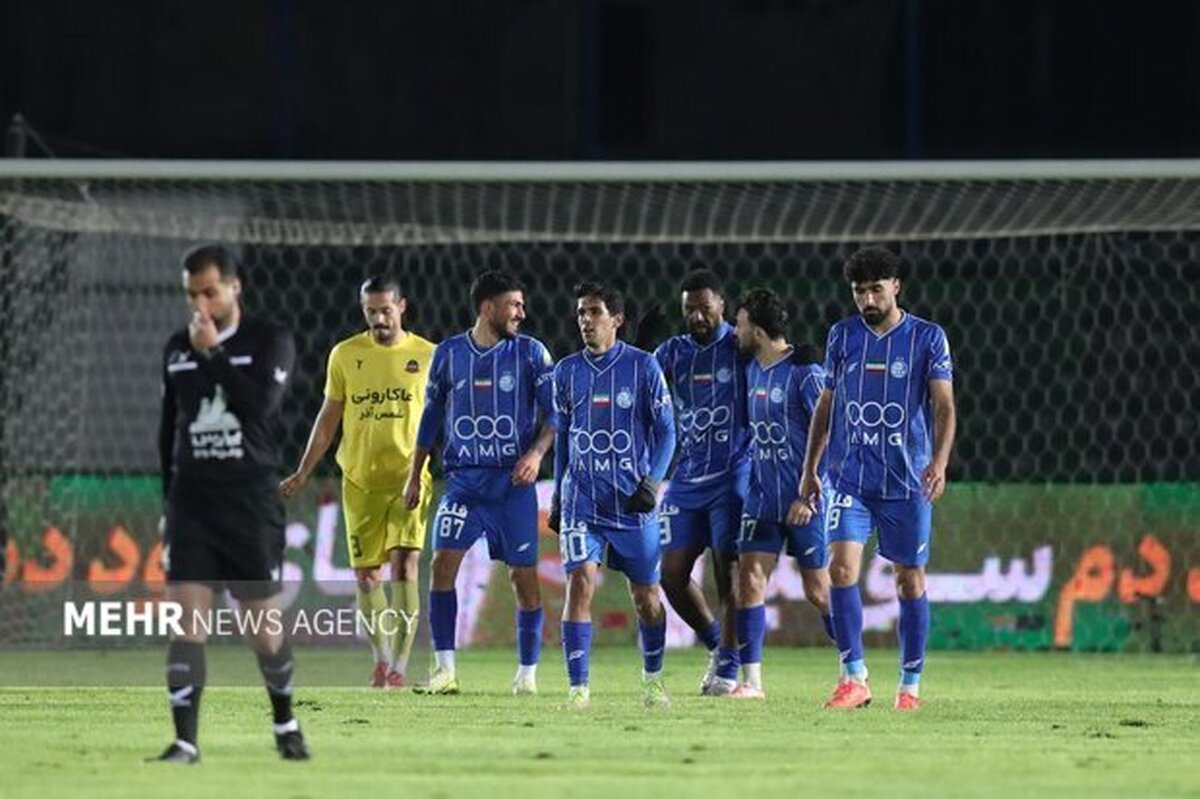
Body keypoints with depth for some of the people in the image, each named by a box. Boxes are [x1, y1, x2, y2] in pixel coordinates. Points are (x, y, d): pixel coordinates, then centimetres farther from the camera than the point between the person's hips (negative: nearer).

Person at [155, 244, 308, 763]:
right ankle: (185, 742, -9)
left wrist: (213, 352, -17)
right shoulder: (176, 349, 10)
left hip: (251, 504, -2)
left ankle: (285, 724, 26)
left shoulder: (269, 342, -1)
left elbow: (261, 403, -18)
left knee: (263, 625, 3)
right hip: (191, 501, 2)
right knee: (187, 620, -9)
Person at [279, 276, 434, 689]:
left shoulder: (427, 356, 1)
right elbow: (329, 417, 12)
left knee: (405, 565, -16)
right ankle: (381, 659, 24)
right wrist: (302, 473, 11)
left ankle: (399, 667, -16)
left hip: (410, 479, -2)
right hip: (360, 482, 2)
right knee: (366, 575, 5)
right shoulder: (344, 355, 5)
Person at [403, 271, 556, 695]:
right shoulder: (448, 354, 4)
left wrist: (537, 452, -16)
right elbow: (432, 415, 14)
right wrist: (415, 474, 14)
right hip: (463, 480, 1)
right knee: (443, 561, -12)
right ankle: (444, 670, -7)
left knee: (524, 574, 0)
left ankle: (527, 672, 13)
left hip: (513, 481, -1)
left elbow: (554, 412, 1)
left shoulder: (530, 353, 0)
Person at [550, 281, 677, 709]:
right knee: (580, 583, -14)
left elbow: (666, 431, 1)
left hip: (633, 501, -1)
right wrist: (557, 497, 14)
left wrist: (652, 484, -10)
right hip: (582, 500, 1)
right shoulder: (567, 371, 7)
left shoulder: (643, 366, -2)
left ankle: (653, 678, 28)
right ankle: (578, 687, -13)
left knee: (645, 595, 7)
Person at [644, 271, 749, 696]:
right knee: (672, 574, 2)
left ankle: (728, 670, 2)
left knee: (727, 574, -6)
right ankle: (717, 644, 24)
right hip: (687, 477, 5)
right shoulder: (673, 352, 10)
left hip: (732, 476, -5)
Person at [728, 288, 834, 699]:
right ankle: (751, 680, 0)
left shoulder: (803, 372, -13)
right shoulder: (752, 370, 9)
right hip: (763, 496, 7)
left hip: (805, 500, -7)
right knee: (749, 579, -3)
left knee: (819, 591, -1)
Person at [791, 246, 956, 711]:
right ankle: (854, 679, -9)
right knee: (842, 568, -13)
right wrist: (809, 472, 14)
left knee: (910, 579, 4)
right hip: (849, 476, 2)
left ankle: (910, 685, 14)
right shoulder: (842, 336, 8)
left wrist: (939, 462, -22)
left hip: (907, 480, -2)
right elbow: (826, 407, 16)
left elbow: (943, 406, -7)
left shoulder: (927, 338, 0)